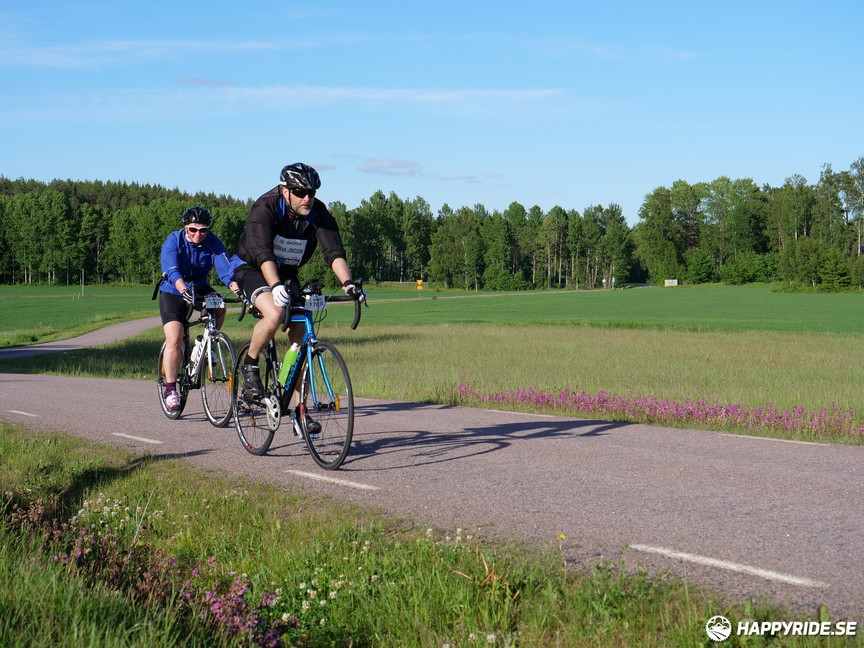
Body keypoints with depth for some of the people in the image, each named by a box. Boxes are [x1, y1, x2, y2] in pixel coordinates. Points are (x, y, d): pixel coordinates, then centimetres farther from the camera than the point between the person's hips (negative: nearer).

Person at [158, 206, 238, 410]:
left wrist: (234, 286, -48)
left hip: (200, 288, 3)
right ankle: (170, 390, -5)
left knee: (219, 309, -30)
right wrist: (183, 289, -54)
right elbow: (172, 270, -34)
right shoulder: (174, 240, -19)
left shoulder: (213, 243, -14)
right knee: (174, 340, -15)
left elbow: (224, 267, -27)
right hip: (173, 293, -2)